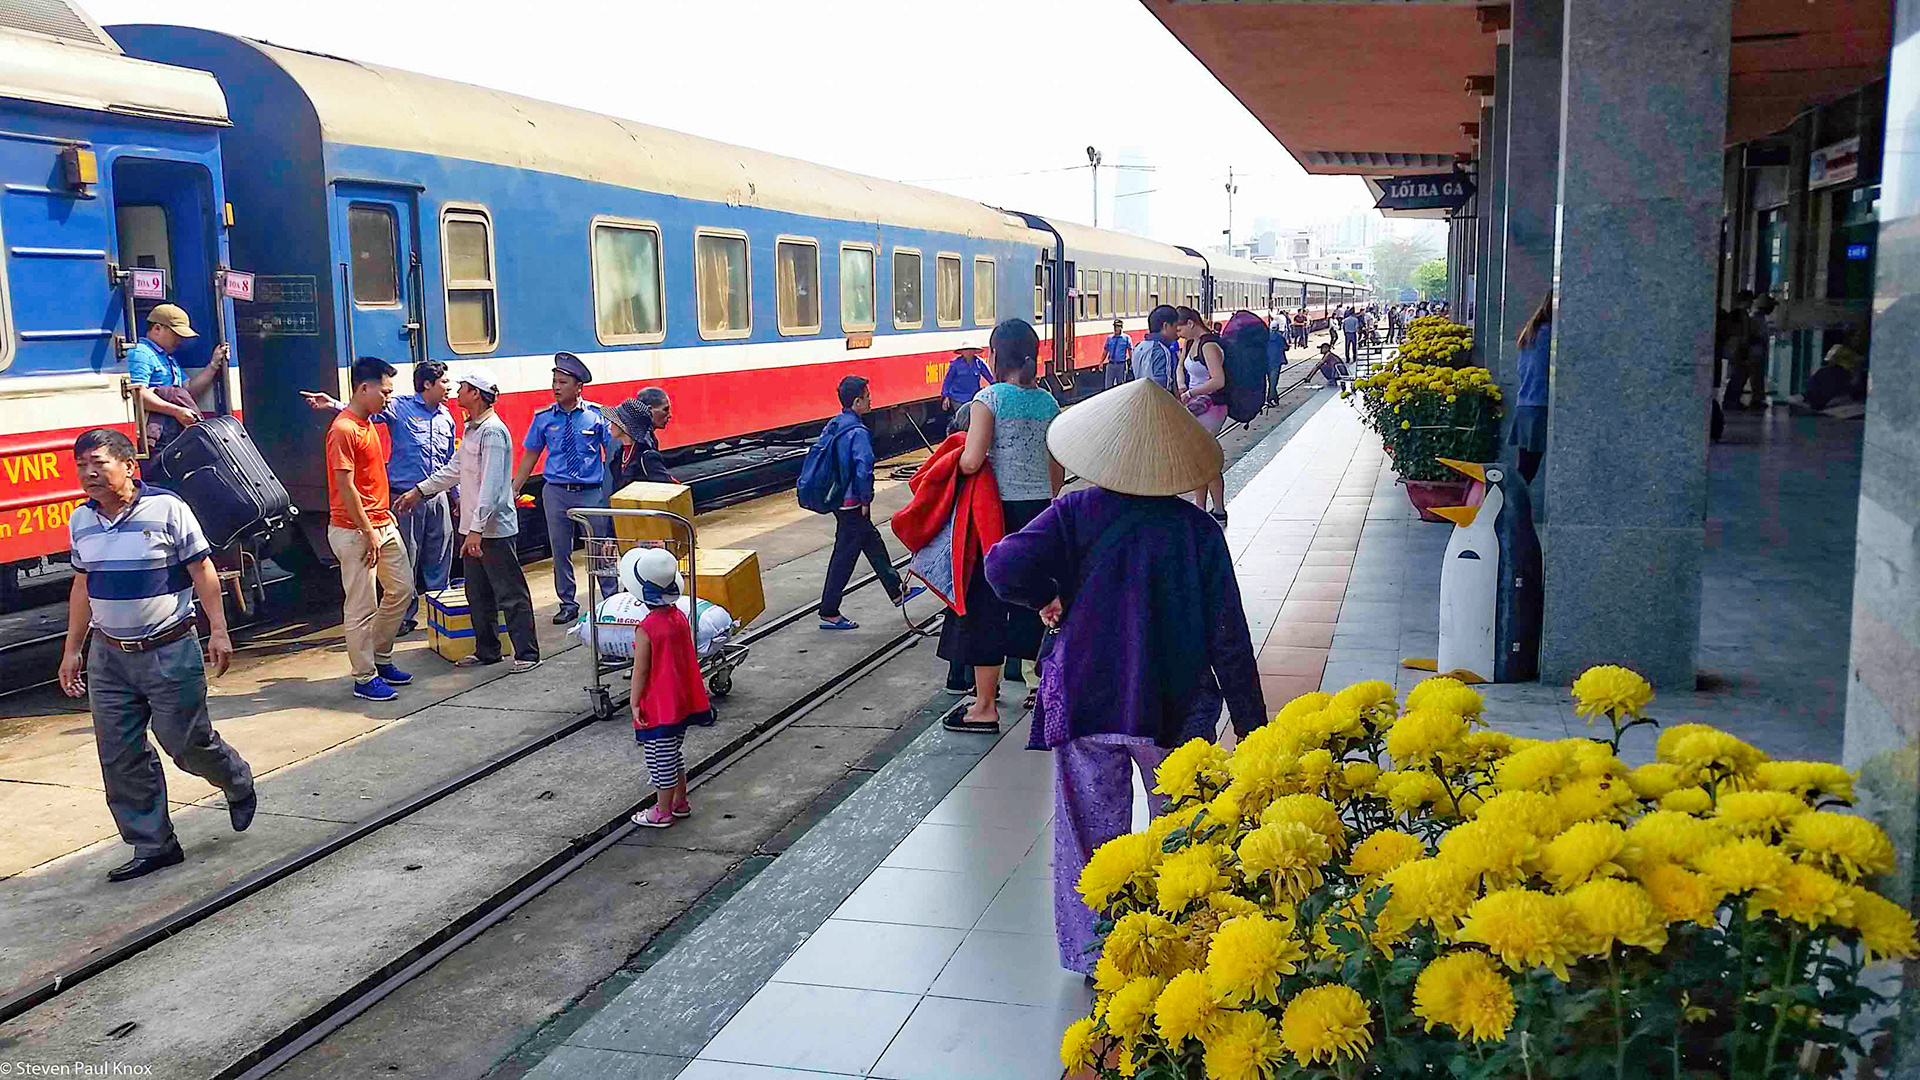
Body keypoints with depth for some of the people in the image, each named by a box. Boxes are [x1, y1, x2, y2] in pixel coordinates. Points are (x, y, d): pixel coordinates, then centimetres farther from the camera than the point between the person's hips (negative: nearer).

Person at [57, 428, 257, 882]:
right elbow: (82, 588, 15)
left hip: (170, 652, -5)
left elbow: (202, 571, -8)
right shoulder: (81, 521, 6)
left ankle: (238, 784, 32)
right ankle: (152, 845, 14)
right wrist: (72, 650, 16)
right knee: (120, 757, 3)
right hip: (109, 656, 5)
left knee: (187, 741, 1)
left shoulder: (167, 508, -11)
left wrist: (218, 631, -12)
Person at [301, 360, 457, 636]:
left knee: (440, 559, 10)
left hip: (438, 498, 5)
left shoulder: (446, 417, 11)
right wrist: (334, 404, -41)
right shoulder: (400, 408, -6)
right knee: (405, 560, 2)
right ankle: (405, 616, 14)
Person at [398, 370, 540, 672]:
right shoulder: (471, 429, 14)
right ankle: (487, 651, 26)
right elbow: (454, 470, 25)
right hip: (472, 526, 10)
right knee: (478, 594, 16)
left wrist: (477, 529, -27)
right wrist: (420, 490, 25)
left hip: (494, 528, -10)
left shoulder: (493, 431, -18)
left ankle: (527, 653, 2)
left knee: (510, 594, -4)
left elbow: (491, 485, -23)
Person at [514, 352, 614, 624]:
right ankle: (568, 604, 22)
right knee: (560, 550, 9)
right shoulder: (544, 418, 3)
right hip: (556, 492, 2)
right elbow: (530, 456, 10)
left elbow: (612, 453, 2)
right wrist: (513, 490, 9)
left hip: (591, 492, -2)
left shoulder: (597, 415, -2)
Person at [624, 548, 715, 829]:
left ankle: (663, 812, 17)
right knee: (674, 755, 22)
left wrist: (635, 704, -9)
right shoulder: (680, 617, -1)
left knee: (661, 760, 6)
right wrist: (698, 688, 21)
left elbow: (640, 671, -17)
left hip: (657, 708, -8)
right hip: (682, 702, 8)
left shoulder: (646, 629, -23)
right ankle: (680, 802, 33)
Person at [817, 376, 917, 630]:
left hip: (838, 500, 9)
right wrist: (866, 499, -16)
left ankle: (897, 592, 34)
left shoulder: (832, 427, 5)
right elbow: (863, 469, -30)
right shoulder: (858, 432, -21)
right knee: (844, 556, 0)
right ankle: (829, 613, 8)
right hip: (852, 503, -9)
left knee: (873, 544, 21)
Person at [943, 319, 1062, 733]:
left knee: (985, 603, 2)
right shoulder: (1048, 402, 7)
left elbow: (971, 461, -20)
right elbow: (1057, 469, 11)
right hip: (1039, 507, 6)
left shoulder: (989, 399, -11)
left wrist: (953, 460, 2)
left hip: (998, 510, -6)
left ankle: (985, 707, 5)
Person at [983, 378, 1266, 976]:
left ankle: (1092, 955, 23)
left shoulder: (1077, 512, -9)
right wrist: (1251, 721, 2)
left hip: (1086, 702, 0)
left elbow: (1007, 566, -23)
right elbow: (1228, 637, -6)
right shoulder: (1196, 529, -7)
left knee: (1089, 833, 13)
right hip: (1177, 709, 1)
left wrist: (1045, 596, -2)